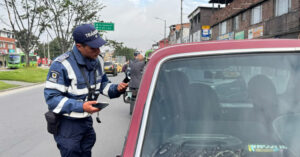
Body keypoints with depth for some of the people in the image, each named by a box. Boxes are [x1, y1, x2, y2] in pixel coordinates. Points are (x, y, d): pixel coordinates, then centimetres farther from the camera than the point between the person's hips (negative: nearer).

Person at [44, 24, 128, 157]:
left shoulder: (97, 61, 0)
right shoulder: (62, 65, -22)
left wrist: (116, 89, -8)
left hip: (87, 120, 7)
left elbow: (103, 83, 15)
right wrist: (81, 106, -33)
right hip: (67, 124, -7)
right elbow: (51, 98, -22)